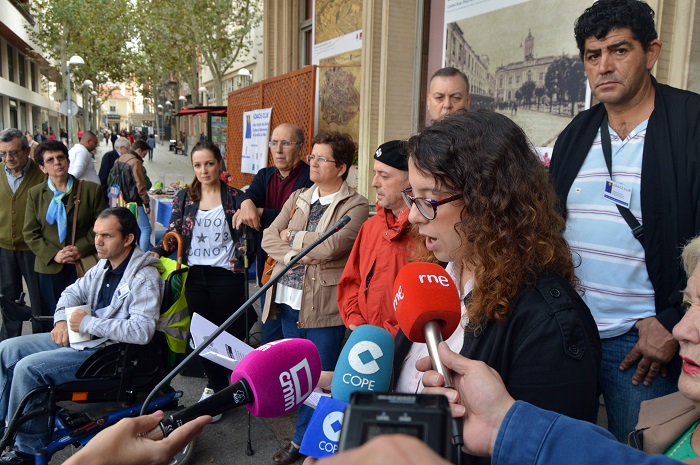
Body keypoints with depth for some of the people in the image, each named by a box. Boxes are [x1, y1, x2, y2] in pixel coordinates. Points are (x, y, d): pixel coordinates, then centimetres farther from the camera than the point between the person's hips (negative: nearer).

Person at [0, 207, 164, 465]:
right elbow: (73, 292, 20)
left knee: (28, 368, -19)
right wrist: (62, 320, -2)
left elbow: (142, 331, -29)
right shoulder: (104, 265, 7)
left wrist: (87, 323, -22)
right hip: (79, 338, 9)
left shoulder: (144, 277, -20)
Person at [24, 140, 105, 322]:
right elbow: (30, 233, 4)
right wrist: (53, 255, -10)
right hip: (49, 267, 2)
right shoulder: (35, 194, 7)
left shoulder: (91, 189, 1)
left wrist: (80, 249, -13)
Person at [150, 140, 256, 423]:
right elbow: (173, 235, 5)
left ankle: (217, 389, 26)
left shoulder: (235, 197, 1)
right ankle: (217, 384, 30)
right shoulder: (184, 198, 8)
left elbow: (245, 236, 3)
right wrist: (155, 252, -11)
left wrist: (237, 258, -11)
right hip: (194, 275, 3)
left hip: (226, 275, -3)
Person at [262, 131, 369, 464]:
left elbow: (331, 246, -21)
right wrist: (295, 256, -13)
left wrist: (291, 236, -8)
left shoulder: (355, 206, -8)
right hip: (288, 298, 6)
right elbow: (269, 238, 5)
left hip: (323, 303, -6)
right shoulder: (298, 198, 12)